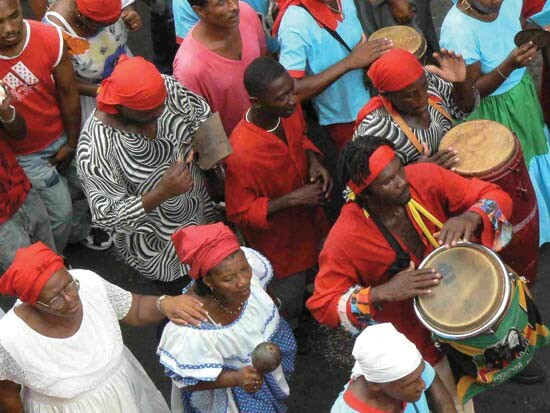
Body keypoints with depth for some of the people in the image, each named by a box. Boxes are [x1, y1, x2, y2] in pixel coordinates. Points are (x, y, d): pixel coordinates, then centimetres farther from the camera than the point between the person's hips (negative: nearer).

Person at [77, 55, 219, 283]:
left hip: (201, 206, 5)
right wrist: (162, 193, -40)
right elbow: (109, 215, -28)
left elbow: (202, 113, -2)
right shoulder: (95, 149, -35)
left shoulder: (166, 88, -22)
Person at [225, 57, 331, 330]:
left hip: (310, 223, 6)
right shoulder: (241, 153, -39)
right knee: (288, 313, 20)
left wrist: (313, 160, -14)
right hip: (280, 246, -6)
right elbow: (239, 213, -25)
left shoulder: (290, 111, -18)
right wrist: (290, 200, -32)